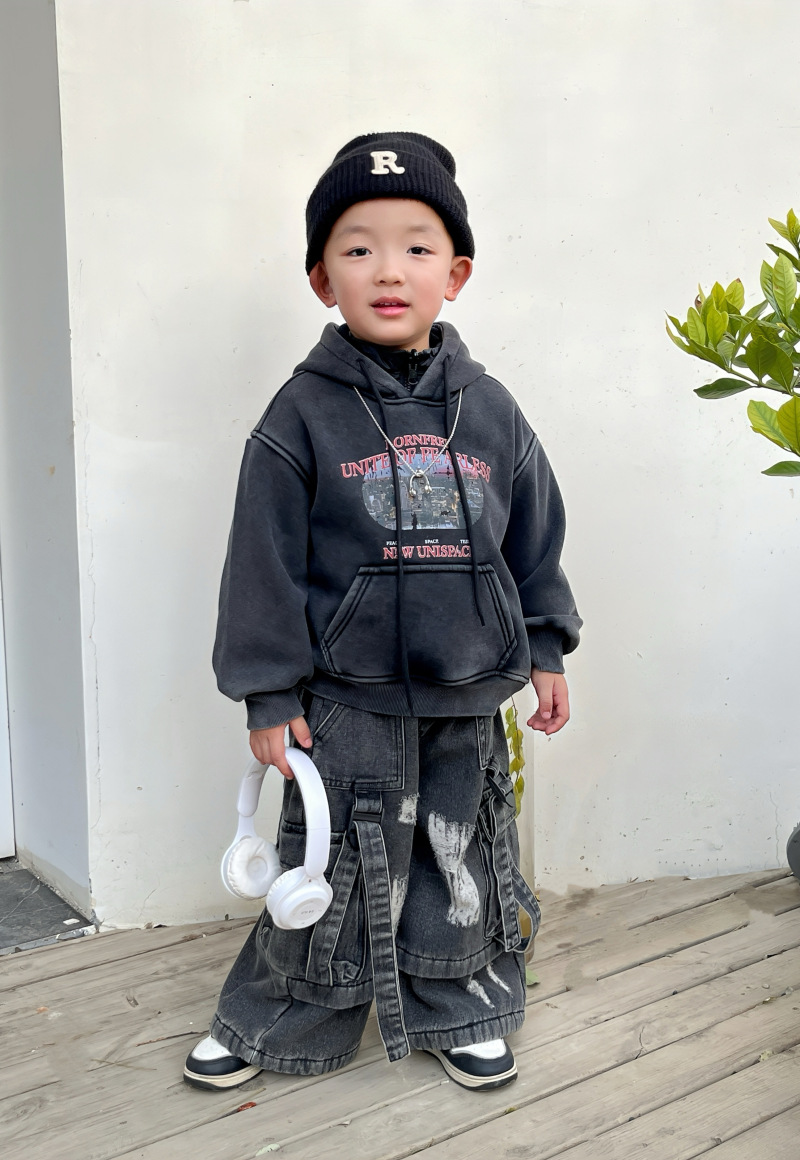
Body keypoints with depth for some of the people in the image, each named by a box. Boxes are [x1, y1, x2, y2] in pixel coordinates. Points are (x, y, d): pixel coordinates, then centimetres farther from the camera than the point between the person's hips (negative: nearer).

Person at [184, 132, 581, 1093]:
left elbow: (535, 539, 11)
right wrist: (270, 694, -7)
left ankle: (456, 1012, 38)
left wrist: (545, 653, 11)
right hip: (346, 700, -3)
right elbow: (265, 562, -6)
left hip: (466, 700, 3)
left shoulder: (488, 411, 2)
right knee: (337, 873, 8)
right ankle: (274, 1022, 31)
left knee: (461, 866, 16)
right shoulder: (303, 414, -7)